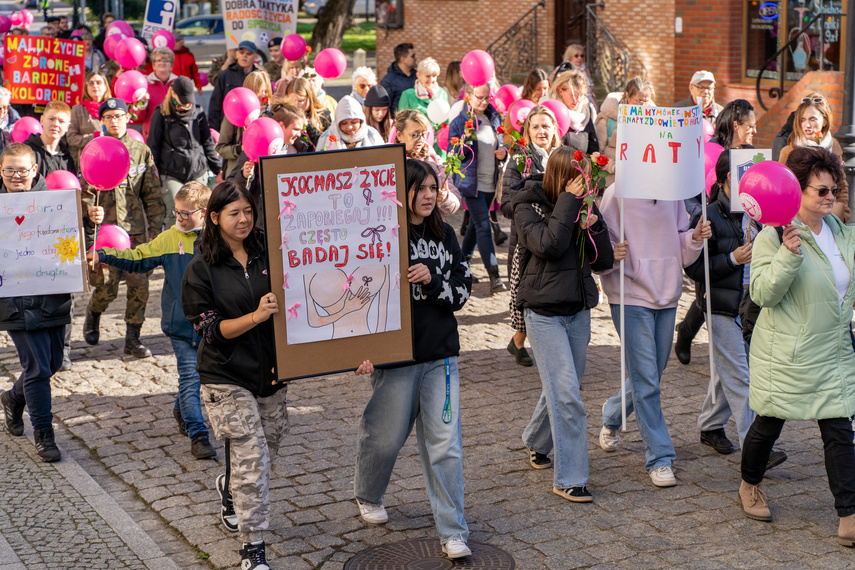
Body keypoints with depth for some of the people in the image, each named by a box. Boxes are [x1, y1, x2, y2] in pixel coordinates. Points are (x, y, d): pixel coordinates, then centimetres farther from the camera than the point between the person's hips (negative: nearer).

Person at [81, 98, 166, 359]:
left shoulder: (141, 151, 7)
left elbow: (153, 193, 8)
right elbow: (85, 192, 3)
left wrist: (155, 227, 4)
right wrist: (91, 216, -11)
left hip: (136, 229, 2)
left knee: (139, 286, -3)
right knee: (106, 288, -4)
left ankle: (133, 338, 11)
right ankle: (93, 314, 30)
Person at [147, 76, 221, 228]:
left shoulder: (198, 112, 10)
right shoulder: (161, 115, 1)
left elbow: (208, 143, 17)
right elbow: (153, 146, 4)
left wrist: (217, 170, 16)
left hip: (198, 172, 3)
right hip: (171, 174, -3)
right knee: (174, 215, -11)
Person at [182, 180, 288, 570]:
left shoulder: (268, 255, 2)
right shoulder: (201, 270, -6)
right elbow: (211, 328, -10)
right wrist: (256, 316, -24)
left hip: (270, 373, 4)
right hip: (227, 377, -4)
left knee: (269, 444, 17)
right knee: (251, 458, -8)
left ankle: (229, 488, 49)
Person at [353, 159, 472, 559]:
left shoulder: (444, 235, 8)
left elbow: (463, 291, 6)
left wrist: (432, 280, -13)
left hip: (441, 354, 3)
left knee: (445, 442, -1)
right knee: (385, 436, 11)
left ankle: (453, 532, 6)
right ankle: (368, 496, 41)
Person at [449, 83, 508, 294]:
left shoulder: (494, 118, 8)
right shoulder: (459, 122, -8)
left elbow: (501, 144, 21)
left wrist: (504, 152, -2)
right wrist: (465, 140, -27)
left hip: (491, 182, 6)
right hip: (471, 182, -6)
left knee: (476, 223, 16)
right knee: (483, 226, -13)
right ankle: (494, 277, -16)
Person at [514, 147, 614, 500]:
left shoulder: (579, 207, 8)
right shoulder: (528, 206, -6)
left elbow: (604, 261, 6)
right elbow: (548, 244, -25)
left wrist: (593, 225, -10)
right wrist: (568, 201, -19)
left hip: (578, 310, 6)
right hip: (543, 312, -6)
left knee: (563, 387, 14)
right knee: (566, 393, -12)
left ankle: (536, 442, 41)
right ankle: (568, 479, -7)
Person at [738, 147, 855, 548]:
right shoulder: (774, 236, -11)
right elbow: (763, 293, -19)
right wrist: (788, 254, -30)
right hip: (787, 356, -5)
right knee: (769, 423, 9)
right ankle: (750, 485, 36)